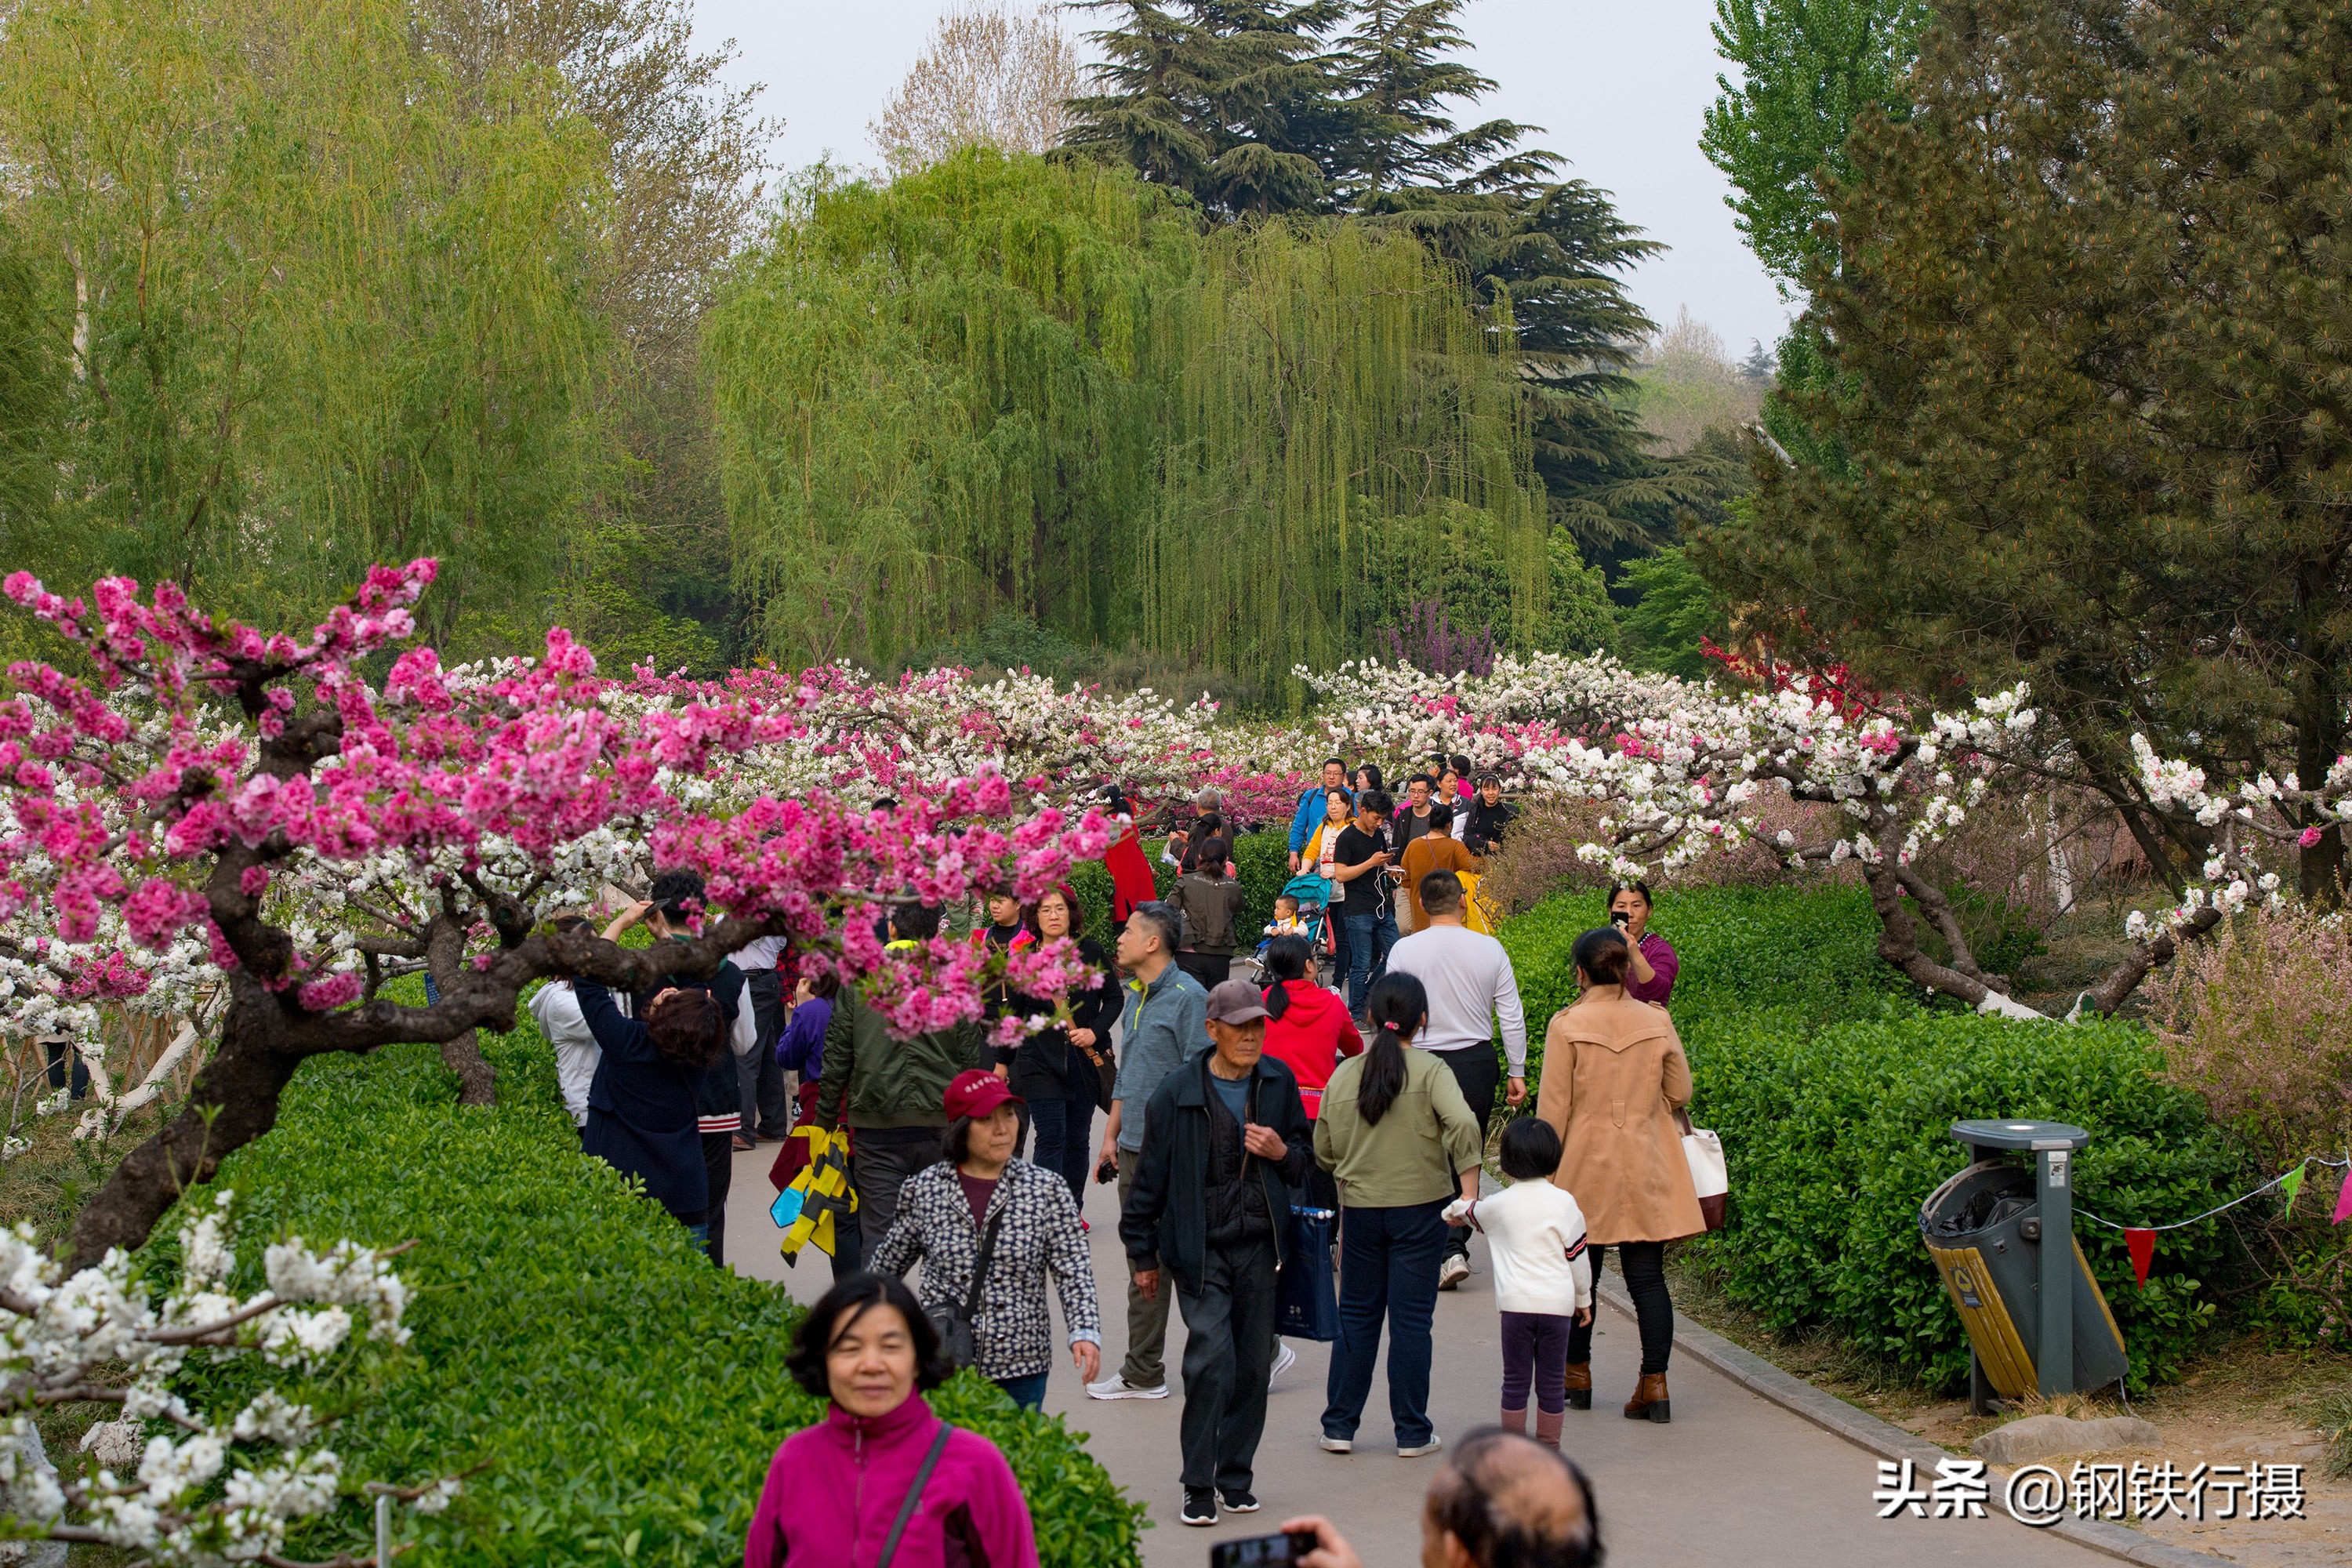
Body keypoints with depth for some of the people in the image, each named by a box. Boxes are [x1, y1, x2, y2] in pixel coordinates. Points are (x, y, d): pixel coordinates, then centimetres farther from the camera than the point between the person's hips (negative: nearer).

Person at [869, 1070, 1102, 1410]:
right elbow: (887, 1266, 16)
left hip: (1021, 1368, 0)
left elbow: (1074, 1272, -2)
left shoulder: (1047, 1190, 1)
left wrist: (1084, 1332, -17)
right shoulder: (922, 1190, 2)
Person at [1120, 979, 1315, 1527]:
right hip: (1199, 1246, -4)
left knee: (1253, 1363, 6)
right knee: (1212, 1355, -14)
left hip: (1260, 1245, 4)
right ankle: (1199, 1487, -4)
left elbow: (1306, 1162, 17)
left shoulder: (1279, 1082, 5)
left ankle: (1235, 1476, 21)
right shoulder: (1177, 1092, -5)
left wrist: (1281, 1152, -7)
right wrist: (1142, 1254, 4)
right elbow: (1151, 1175, 1)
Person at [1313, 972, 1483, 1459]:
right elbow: (1462, 1123, -24)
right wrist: (1469, 1188, -19)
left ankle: (1339, 1425, 14)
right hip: (1420, 1207, -3)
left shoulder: (1343, 1076, 2)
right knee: (1411, 1318, 3)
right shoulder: (1430, 1071, -8)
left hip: (1359, 1210, 3)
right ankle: (1412, 1433, 8)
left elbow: (1323, 1151, 8)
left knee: (1356, 1315, 12)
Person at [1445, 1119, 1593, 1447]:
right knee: (1552, 1383, 7)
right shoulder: (1563, 1202, -2)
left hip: (1516, 1302, 0)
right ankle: (1549, 1449, 11)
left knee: (1515, 1382, 8)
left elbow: (1472, 1213, 25)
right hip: (1558, 1303, 0)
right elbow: (1578, 1256, 2)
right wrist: (1583, 1298, 15)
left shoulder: (1499, 1204, 1)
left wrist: (1456, 1210, 49)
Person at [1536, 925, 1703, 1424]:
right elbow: (1680, 1094, 6)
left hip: (1586, 1167, -2)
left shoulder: (1567, 1025, -10)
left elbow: (1553, 1108, -9)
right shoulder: (1656, 1021, -2)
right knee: (1647, 1276, 3)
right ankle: (1654, 1382, -3)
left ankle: (1577, 1373, 24)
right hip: (1647, 1170, 2)